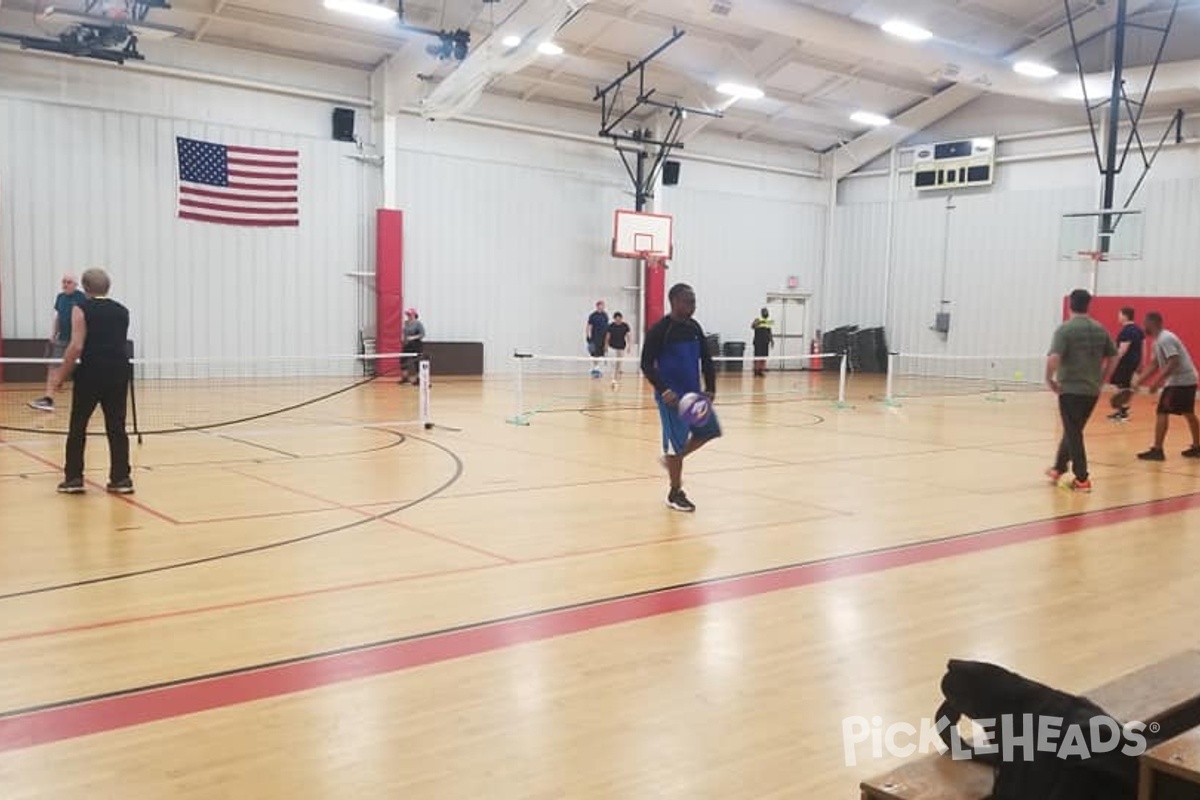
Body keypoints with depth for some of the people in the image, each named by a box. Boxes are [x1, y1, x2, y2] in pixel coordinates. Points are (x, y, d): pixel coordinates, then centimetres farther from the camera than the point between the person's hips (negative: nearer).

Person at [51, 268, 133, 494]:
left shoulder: (81, 310, -2)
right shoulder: (122, 311, 12)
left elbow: (76, 347, -10)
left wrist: (61, 375, -3)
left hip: (91, 372, -3)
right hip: (119, 373, 3)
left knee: (77, 427, 8)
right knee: (116, 427, 6)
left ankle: (73, 478, 11)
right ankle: (121, 479, 5)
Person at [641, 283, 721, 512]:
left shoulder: (694, 327, 7)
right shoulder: (659, 330, -12)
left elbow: (706, 360, 14)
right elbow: (647, 365, -13)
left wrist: (710, 389, 4)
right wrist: (663, 390, -24)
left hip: (694, 394, 7)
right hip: (671, 396, -7)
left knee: (709, 430, 11)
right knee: (677, 444, -5)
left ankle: (672, 458, 28)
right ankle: (675, 494, 11)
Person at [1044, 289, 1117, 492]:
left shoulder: (1065, 329, -11)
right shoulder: (1100, 329, 8)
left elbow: (1053, 358, -23)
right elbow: (1113, 357, 15)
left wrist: (1049, 379, -10)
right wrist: (1102, 380, 20)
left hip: (1070, 389, -6)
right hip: (1092, 390, 6)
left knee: (1073, 434, 1)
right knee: (1072, 430, 20)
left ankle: (1082, 479, 2)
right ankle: (1059, 468, 31)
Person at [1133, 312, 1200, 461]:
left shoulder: (1165, 339, -18)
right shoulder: (1158, 341, 15)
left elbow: (1173, 362, -26)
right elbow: (1153, 365, 16)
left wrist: (1157, 382, -27)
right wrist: (1138, 381, 9)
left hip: (1181, 381, -11)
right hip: (1186, 380, 11)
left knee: (1162, 412, -9)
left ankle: (1157, 450, -8)